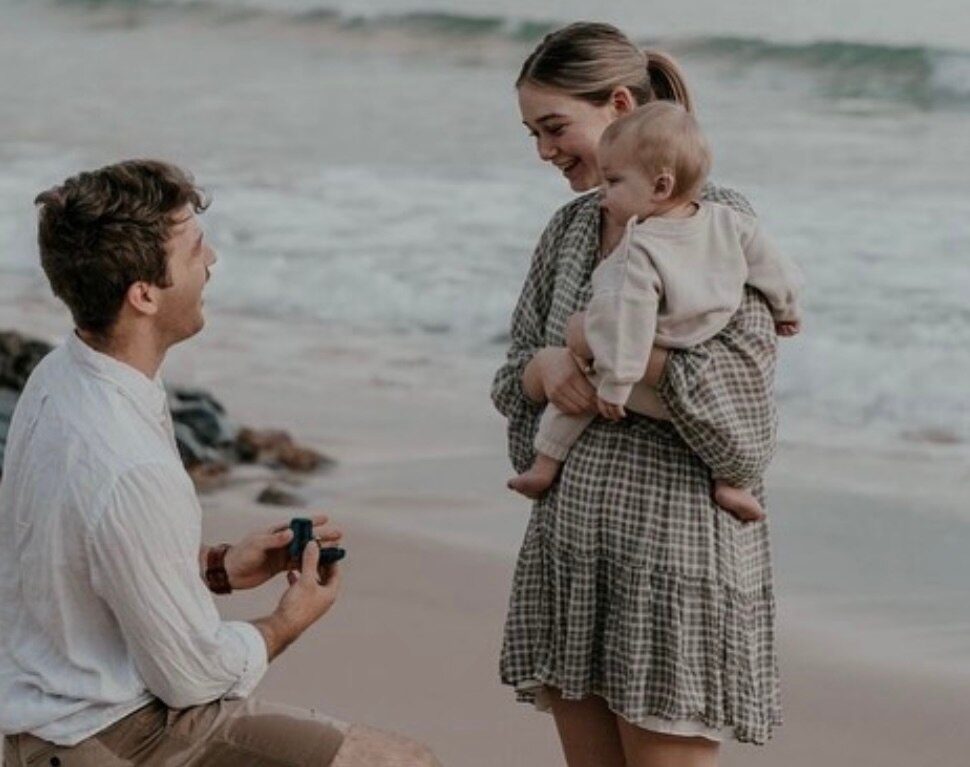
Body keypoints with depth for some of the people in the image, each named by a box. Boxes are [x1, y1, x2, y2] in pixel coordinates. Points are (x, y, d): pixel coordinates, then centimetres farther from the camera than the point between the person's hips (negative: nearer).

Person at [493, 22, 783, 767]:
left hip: (673, 539, -6)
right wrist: (545, 367, -10)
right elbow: (513, 377, 12)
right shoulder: (570, 228, 12)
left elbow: (741, 381, -15)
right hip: (570, 535, 7)